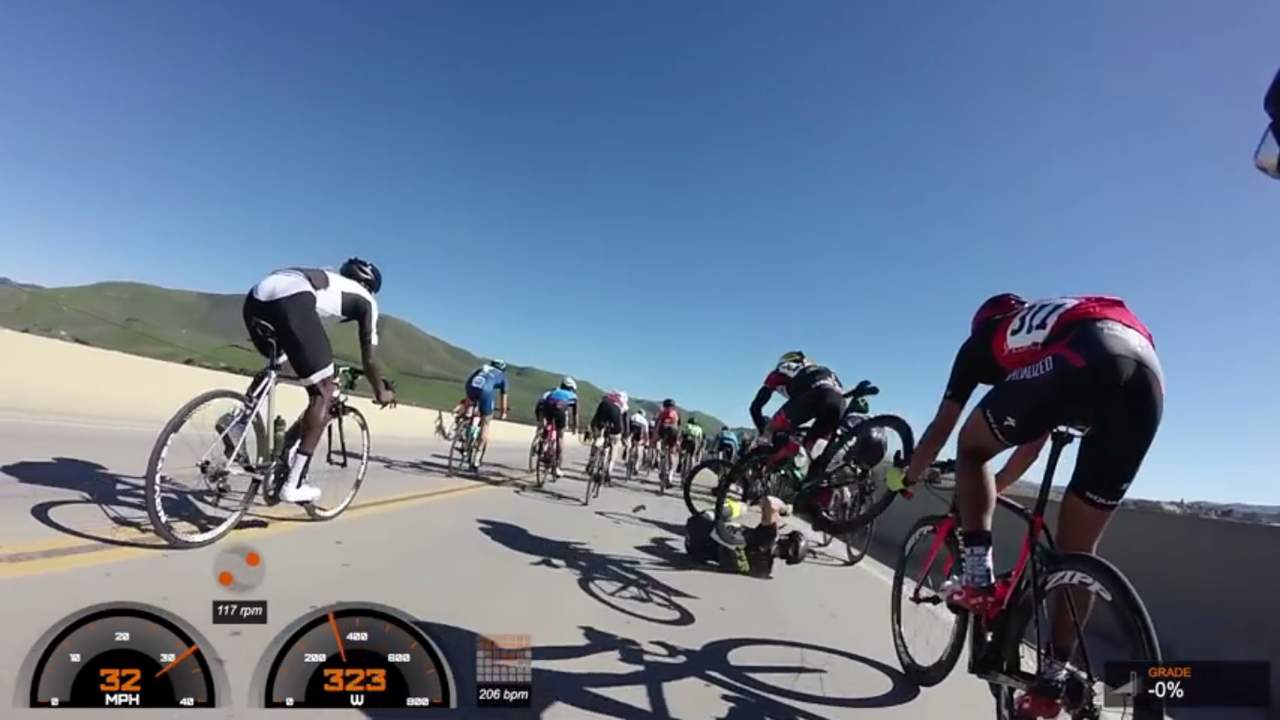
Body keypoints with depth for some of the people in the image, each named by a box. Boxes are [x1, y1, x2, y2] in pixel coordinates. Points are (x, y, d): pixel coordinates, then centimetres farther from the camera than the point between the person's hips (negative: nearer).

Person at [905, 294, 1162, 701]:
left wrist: (906, 479, 47)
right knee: (1077, 547, 16)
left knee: (971, 447, 21)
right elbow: (1034, 442, 48)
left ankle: (978, 578, 12)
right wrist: (993, 488, 62)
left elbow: (940, 429, 33)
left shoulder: (982, 340, 31)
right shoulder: (1058, 324, 44)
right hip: (1148, 379, 6)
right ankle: (1058, 670, 25)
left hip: (1078, 365, -5)